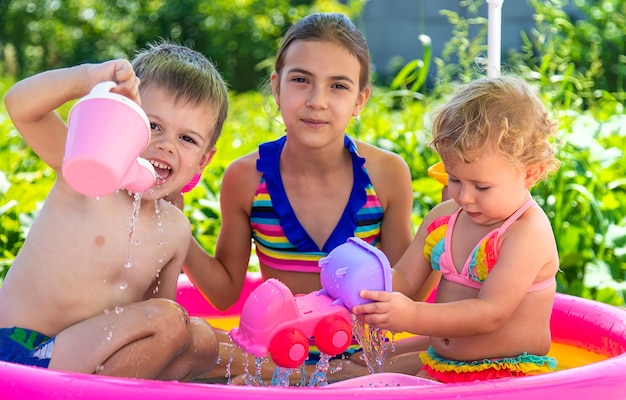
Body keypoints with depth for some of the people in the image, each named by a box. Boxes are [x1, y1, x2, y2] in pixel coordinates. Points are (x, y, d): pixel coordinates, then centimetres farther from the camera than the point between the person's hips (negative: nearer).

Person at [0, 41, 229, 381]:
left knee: (203, 341, 1)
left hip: (82, 358, 7)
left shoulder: (175, 230, 4)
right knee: (169, 322, -19)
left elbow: (158, 304, 15)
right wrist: (87, 77, -41)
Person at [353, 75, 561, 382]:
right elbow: (404, 277, 7)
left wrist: (413, 316, -36)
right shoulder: (443, 218, 5)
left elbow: (491, 313, -26)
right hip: (439, 362, 8)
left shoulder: (528, 233, -19)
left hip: (509, 371, -8)